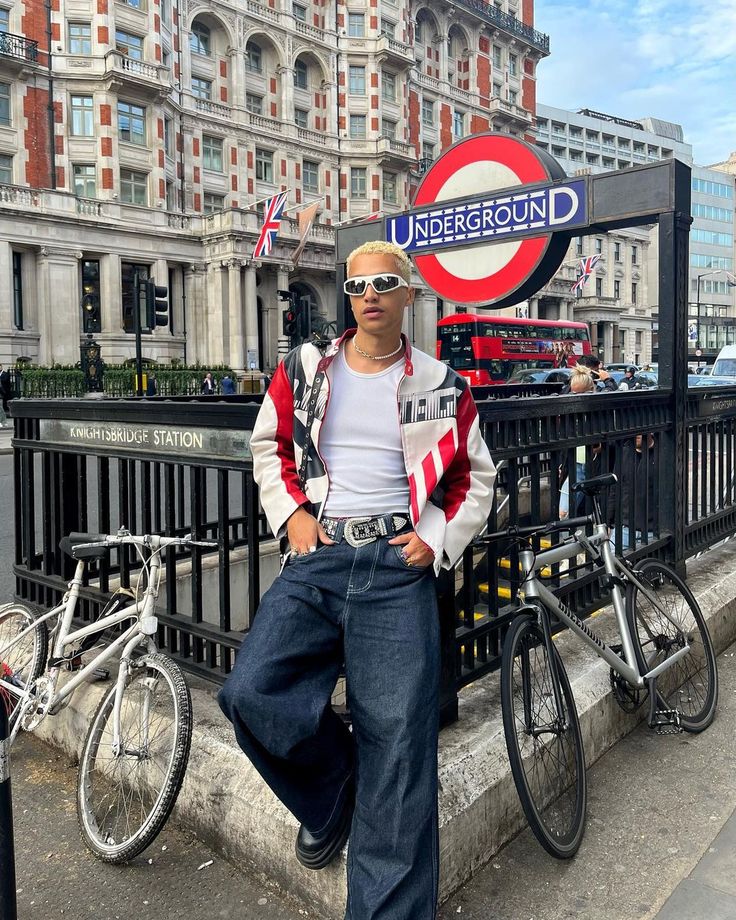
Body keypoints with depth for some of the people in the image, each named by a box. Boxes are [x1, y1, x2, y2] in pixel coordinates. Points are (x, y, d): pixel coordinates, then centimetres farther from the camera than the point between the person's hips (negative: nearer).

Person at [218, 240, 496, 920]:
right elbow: (269, 446, 19)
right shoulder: (304, 369, 9)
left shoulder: (442, 387, 7)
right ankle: (334, 794, 15)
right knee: (251, 693, -17)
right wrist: (290, 514, 2)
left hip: (399, 564, -1)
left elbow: (477, 477, 16)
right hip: (316, 557, 2)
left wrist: (440, 540, 0)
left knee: (398, 743, -5)